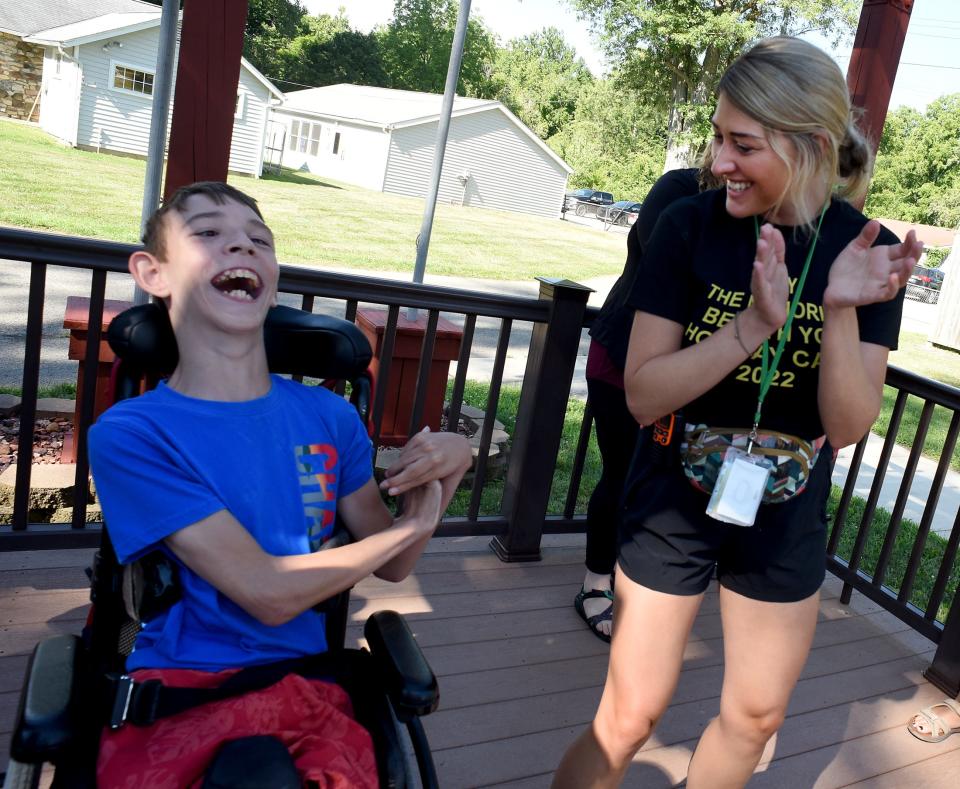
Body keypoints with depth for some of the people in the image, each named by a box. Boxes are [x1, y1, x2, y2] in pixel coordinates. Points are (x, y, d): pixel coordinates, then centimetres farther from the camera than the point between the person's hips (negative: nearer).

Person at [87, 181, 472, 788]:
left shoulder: (329, 417, 5)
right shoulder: (130, 434, -7)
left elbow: (391, 565, 12)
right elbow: (268, 593, -13)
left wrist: (451, 465, -5)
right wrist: (414, 522, -3)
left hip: (305, 685, 4)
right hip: (173, 688, -3)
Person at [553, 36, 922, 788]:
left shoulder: (869, 251, -10)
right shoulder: (691, 226, -16)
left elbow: (848, 426, -13)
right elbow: (643, 395, -19)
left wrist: (841, 311, -29)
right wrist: (754, 325, -32)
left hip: (786, 514, 3)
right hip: (676, 499, -3)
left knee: (756, 715, 20)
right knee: (630, 717, 6)